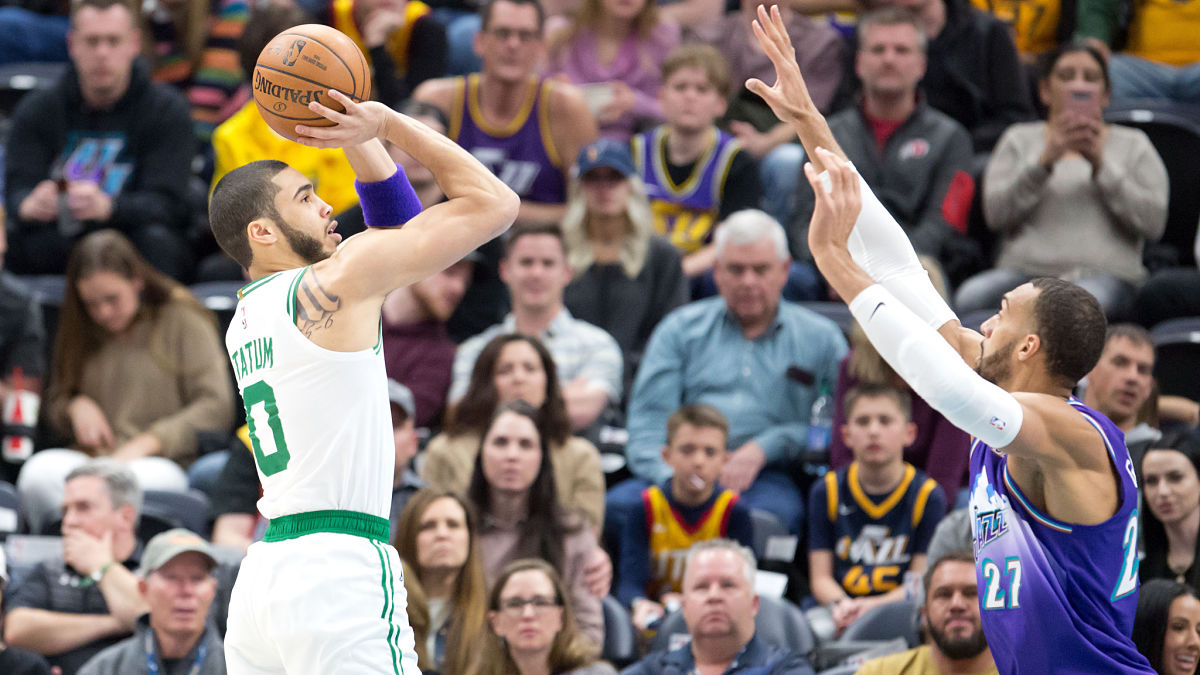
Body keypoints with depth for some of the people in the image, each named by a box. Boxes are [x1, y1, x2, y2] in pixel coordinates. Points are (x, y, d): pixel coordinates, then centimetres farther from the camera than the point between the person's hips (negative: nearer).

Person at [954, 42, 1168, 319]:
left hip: (1105, 275, -1)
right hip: (1026, 269, 2)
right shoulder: (1019, 139, 23)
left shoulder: (1133, 144, 21)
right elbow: (995, 213, 6)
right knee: (970, 297, -35)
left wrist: (1101, 166, -3)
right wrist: (1045, 161, -5)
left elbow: (1154, 223, 5)